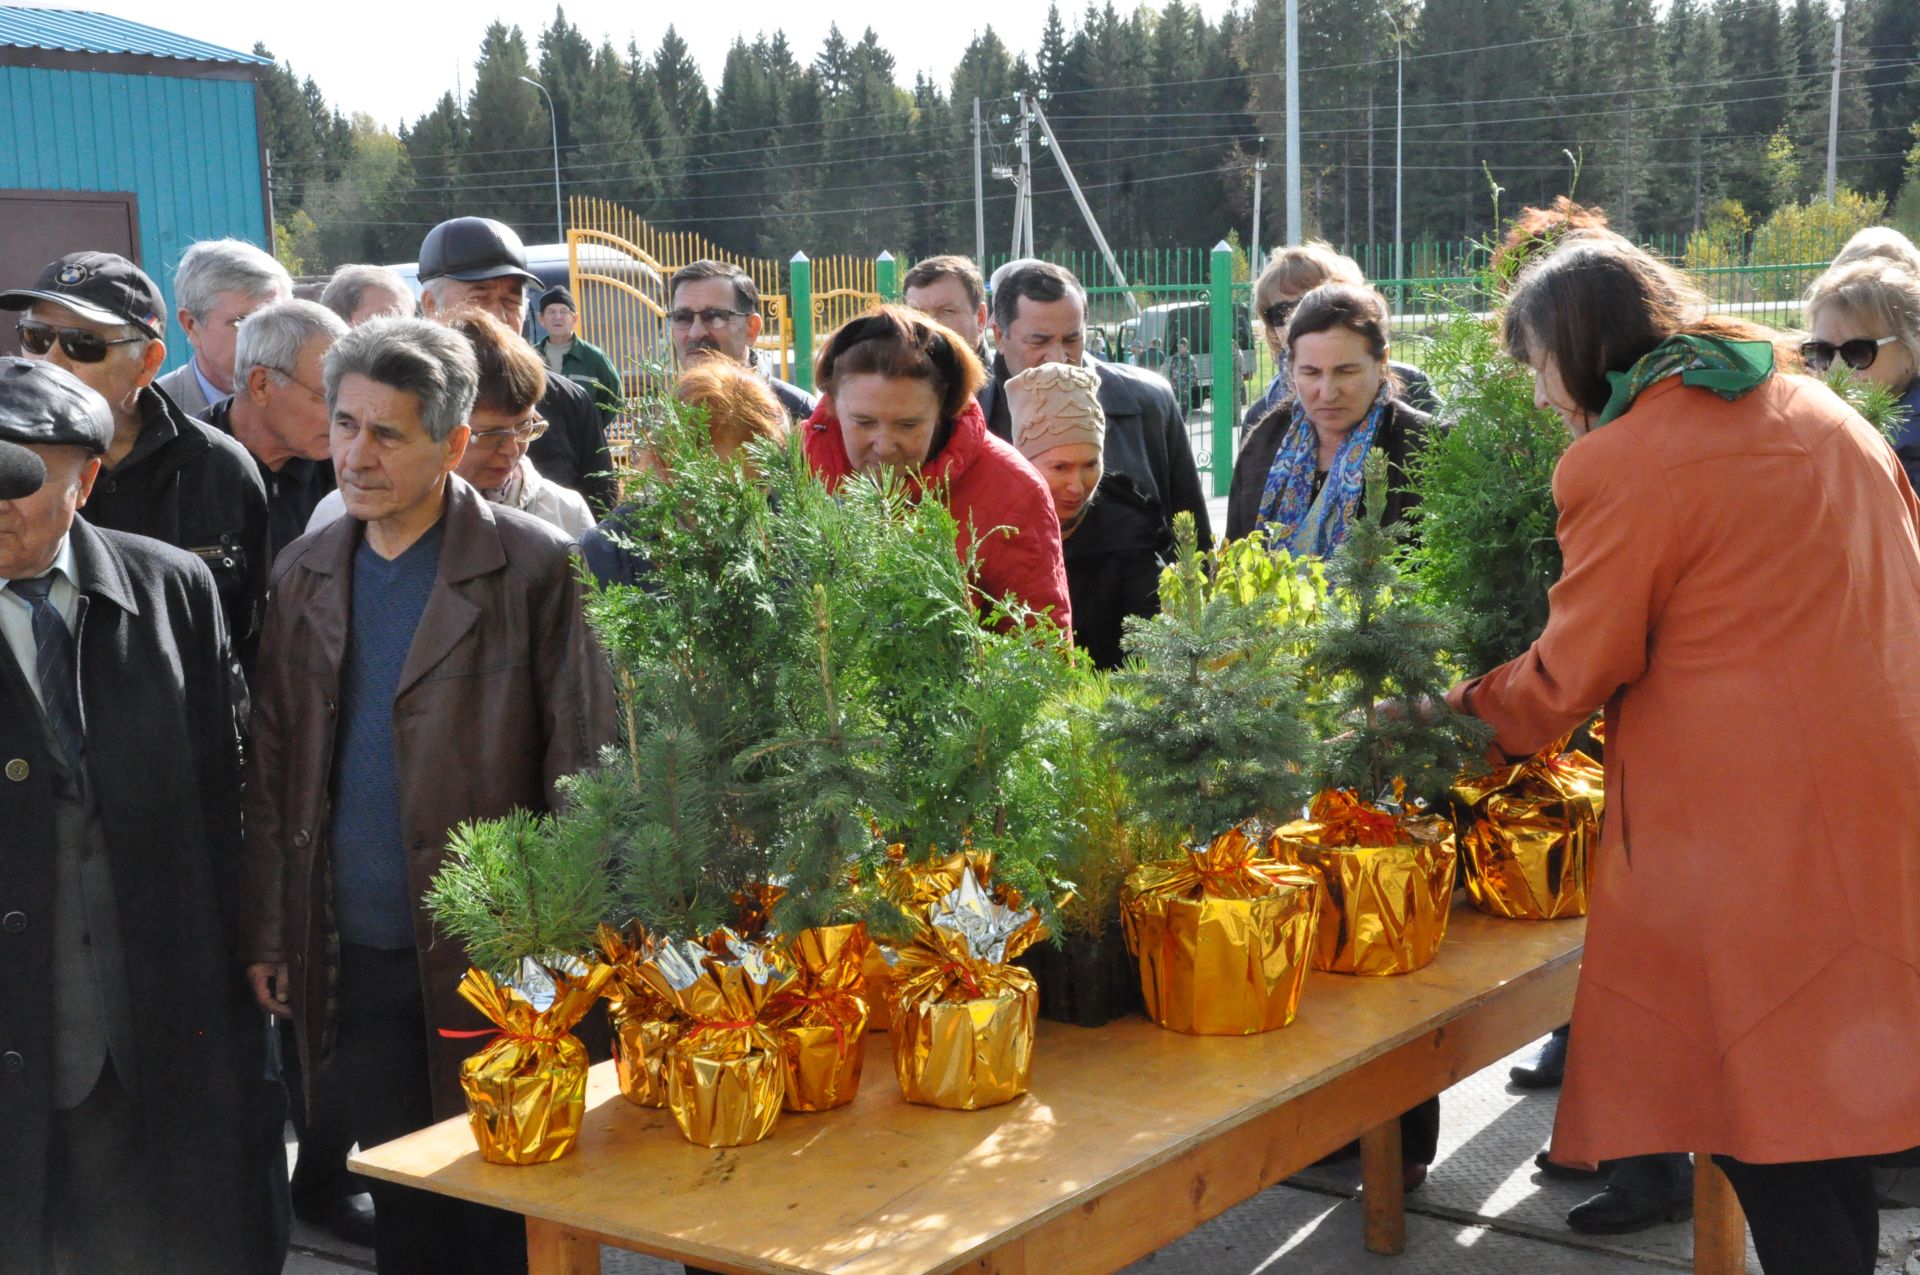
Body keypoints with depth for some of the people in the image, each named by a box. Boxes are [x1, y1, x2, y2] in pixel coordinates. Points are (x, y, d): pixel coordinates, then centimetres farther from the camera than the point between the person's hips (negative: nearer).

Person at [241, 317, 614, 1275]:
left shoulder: (537, 569, -8)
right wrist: (265, 932, 8)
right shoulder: (304, 574, 8)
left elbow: (582, 767, -8)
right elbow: (272, 766, 11)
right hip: (354, 960, 4)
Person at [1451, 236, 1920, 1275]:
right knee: (1829, 1093, 15)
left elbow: (1571, 676, -5)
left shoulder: (1619, 466, -10)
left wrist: (1464, 711, 12)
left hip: (1749, 825, -8)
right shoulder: (1821, 412, 13)